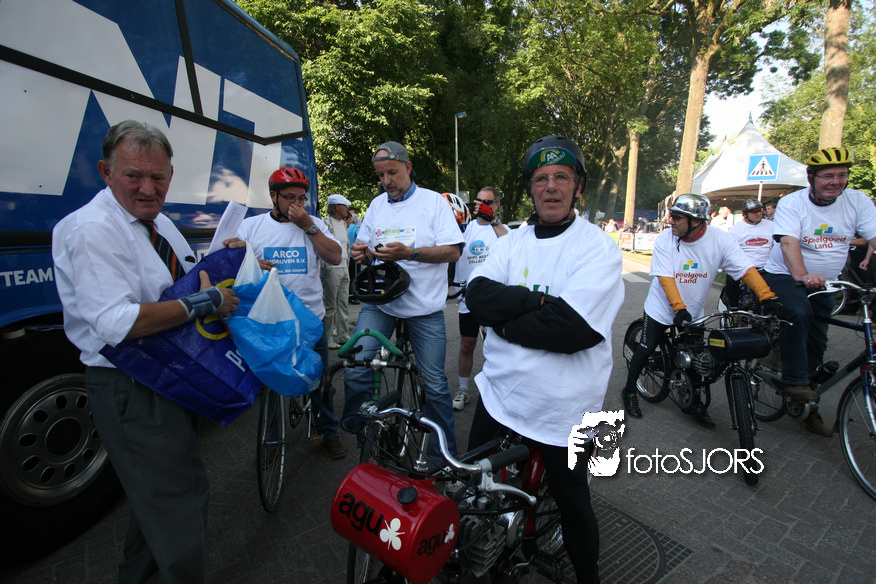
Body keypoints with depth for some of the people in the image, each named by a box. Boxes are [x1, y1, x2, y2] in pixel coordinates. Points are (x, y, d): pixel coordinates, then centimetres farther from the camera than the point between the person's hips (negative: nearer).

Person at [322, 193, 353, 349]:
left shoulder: (343, 223, 17)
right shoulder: (326, 223, -10)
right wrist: (327, 267, -14)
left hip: (344, 268, 8)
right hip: (332, 269, -8)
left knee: (343, 304, 12)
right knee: (330, 305, -3)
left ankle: (343, 335, 21)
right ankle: (326, 338, 7)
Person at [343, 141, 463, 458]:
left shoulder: (434, 201, 1)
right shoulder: (377, 205, 14)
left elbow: (453, 251, -8)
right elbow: (367, 249, 20)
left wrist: (410, 253, -22)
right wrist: (363, 252, -5)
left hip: (425, 306, -3)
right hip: (379, 301, 3)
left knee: (435, 382, 3)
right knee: (355, 369, -10)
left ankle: (444, 455, 20)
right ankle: (356, 432, 17)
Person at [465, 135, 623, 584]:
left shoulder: (598, 247, -11)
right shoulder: (512, 242, 5)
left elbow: (573, 327, -25)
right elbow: (477, 295, -11)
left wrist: (503, 318, -16)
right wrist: (539, 300, -23)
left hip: (560, 410, -5)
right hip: (499, 392, 6)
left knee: (573, 505, 17)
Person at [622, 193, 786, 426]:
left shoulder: (720, 240, -13)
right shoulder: (664, 239, -16)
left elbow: (746, 269, -17)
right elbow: (666, 278, -22)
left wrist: (768, 298, -30)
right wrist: (679, 309, -32)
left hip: (694, 312, 2)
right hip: (661, 309, -2)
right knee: (646, 349, 1)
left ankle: (695, 404, 27)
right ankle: (630, 391, 20)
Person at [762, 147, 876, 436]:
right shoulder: (791, 203, -13)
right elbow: (788, 242, -28)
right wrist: (802, 275, -45)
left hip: (825, 283, 4)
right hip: (785, 275, -4)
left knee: (816, 343, 7)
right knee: (798, 313, -35)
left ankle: (808, 408, 22)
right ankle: (794, 381, -22)